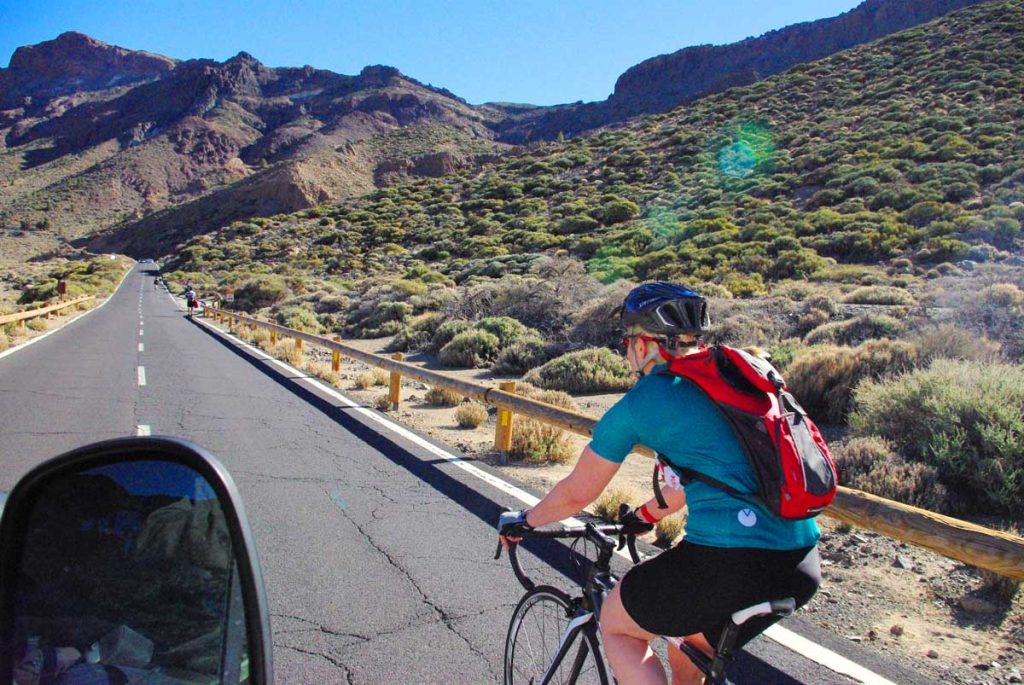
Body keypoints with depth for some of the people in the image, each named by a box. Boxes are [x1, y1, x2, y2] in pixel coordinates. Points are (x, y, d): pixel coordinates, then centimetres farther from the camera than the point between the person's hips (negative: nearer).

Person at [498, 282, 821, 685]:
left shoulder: (640, 402, -4)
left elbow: (577, 493, 8)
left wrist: (522, 523, 27)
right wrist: (647, 515, 43)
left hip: (733, 563, -7)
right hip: (804, 563, 8)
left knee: (614, 623, 19)